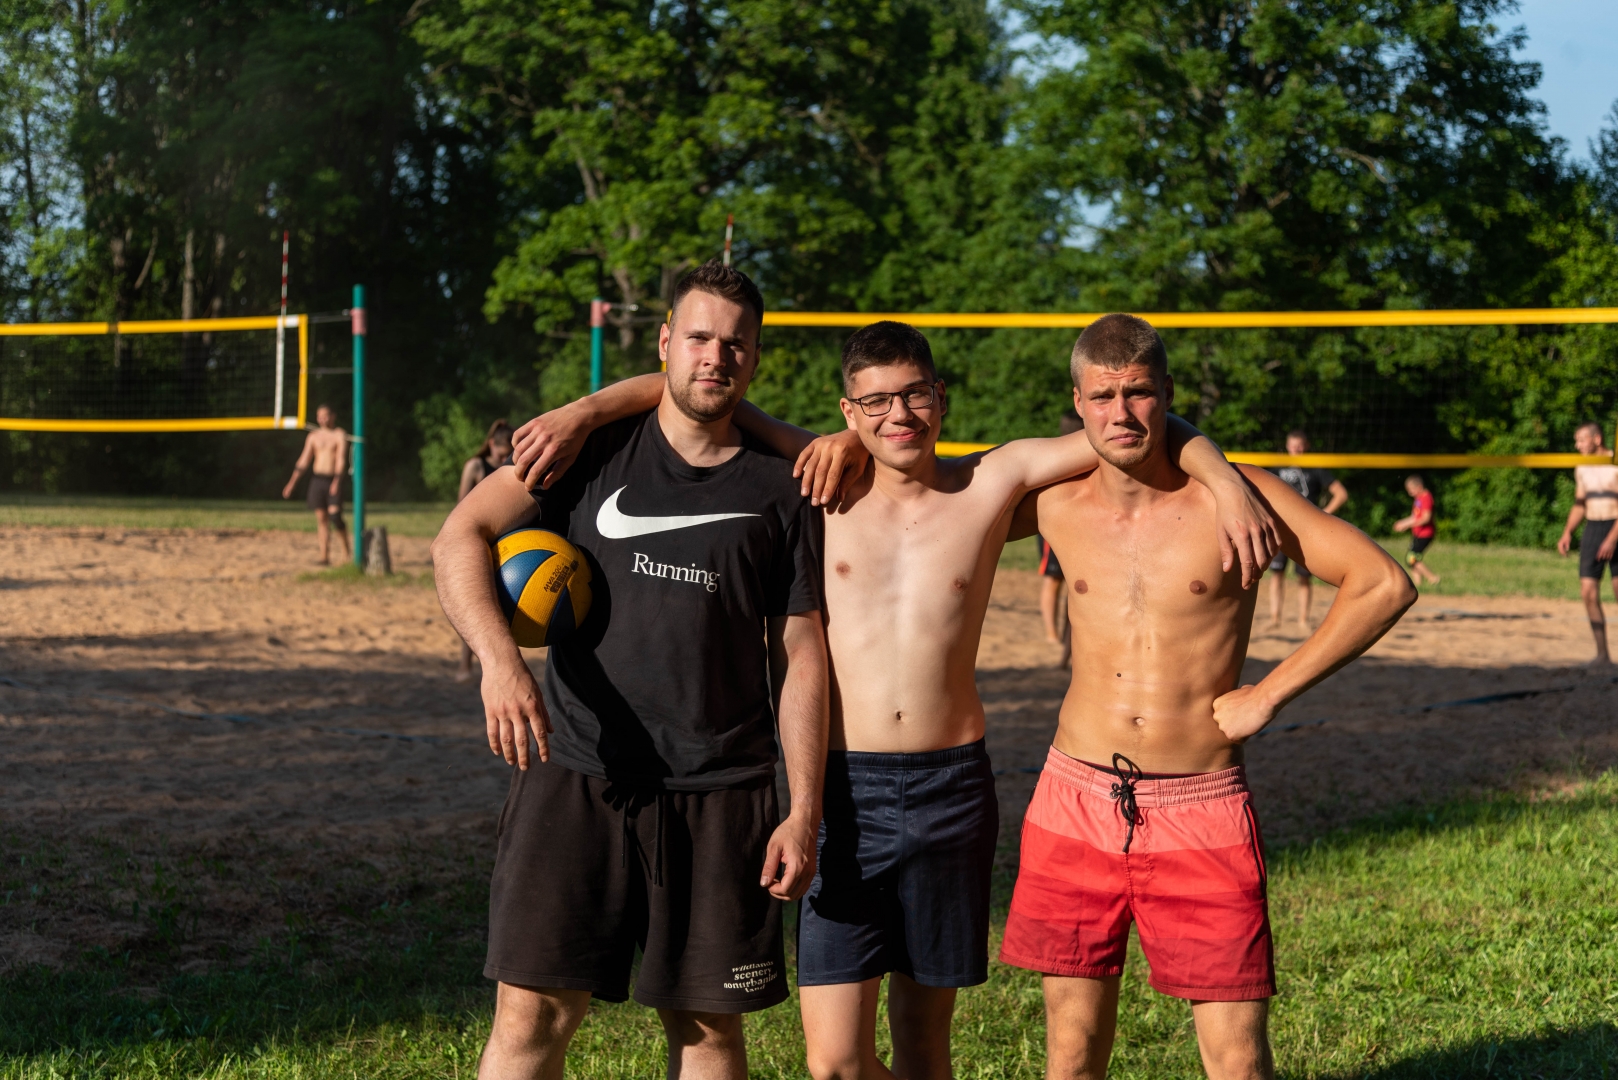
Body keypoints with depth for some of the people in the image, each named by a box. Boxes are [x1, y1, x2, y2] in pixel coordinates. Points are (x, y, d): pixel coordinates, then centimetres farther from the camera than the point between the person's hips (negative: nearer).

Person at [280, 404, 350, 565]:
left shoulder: (339, 435, -2)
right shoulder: (314, 436, 11)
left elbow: (341, 458, -14)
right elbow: (304, 460, 11)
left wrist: (337, 480, -28)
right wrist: (292, 482, 3)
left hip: (333, 480, -4)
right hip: (317, 479, 4)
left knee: (335, 516, -15)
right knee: (321, 519, 1)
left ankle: (346, 550, 2)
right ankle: (325, 556, 2)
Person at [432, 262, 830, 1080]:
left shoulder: (779, 492, 7)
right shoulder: (597, 450, 6)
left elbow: (801, 659, 8)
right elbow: (459, 538, -3)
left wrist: (804, 813, 1)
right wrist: (499, 658, -21)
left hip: (720, 798, 1)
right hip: (574, 778, 0)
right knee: (533, 1011, -5)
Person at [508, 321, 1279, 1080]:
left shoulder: (991, 485, 4)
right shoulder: (828, 481, 3)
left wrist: (1228, 484, -9)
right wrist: (584, 410, -5)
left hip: (952, 790, 1)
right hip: (846, 791, -1)